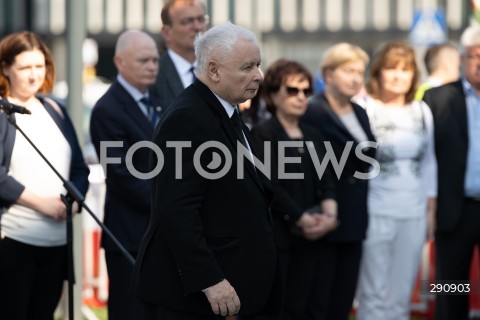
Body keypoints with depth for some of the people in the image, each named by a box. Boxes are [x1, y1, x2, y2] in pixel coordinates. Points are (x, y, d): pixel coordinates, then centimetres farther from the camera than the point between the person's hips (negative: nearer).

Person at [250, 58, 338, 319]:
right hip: (273, 236, -6)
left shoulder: (312, 136, 16)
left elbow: (325, 180, 9)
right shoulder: (262, 134, -5)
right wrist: (303, 219, -12)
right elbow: (271, 186, -13)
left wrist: (329, 213, -11)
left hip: (308, 238, 6)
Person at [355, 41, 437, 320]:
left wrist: (431, 210, 13)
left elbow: (429, 162, 14)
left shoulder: (422, 111, 8)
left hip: (413, 215, 4)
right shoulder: (364, 109, -7)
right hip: (376, 213, -4)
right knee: (375, 296, 0)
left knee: (401, 297, 9)